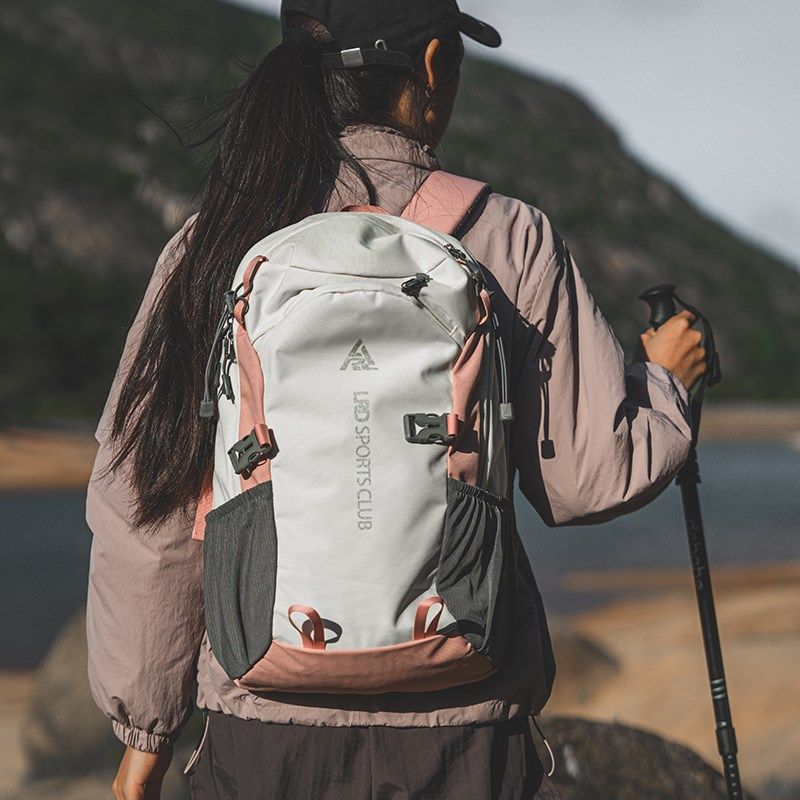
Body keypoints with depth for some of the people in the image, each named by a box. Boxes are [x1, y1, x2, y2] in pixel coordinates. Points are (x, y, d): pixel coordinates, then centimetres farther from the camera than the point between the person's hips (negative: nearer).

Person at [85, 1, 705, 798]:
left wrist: (145, 731, 12)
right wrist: (664, 381, 20)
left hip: (264, 728, 1)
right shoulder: (507, 240, -6)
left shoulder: (213, 247, -1)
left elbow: (143, 509, 1)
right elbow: (588, 477, -2)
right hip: (463, 729, -1)